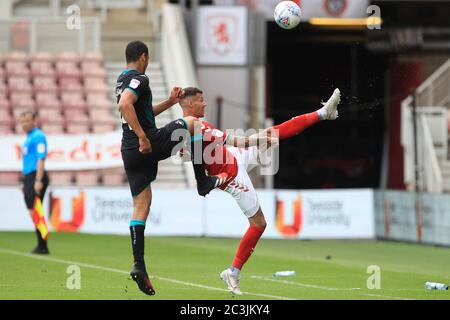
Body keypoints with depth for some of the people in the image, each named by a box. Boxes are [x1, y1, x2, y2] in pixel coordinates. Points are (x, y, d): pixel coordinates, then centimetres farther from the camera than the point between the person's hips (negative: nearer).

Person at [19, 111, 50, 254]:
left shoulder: (38, 136, -10)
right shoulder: (29, 138, 20)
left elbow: (40, 159, -18)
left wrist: (38, 181, -24)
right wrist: (26, 183, 22)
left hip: (35, 177, -10)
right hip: (29, 178, 10)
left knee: (35, 212, -13)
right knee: (33, 213, 7)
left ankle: (42, 246, -14)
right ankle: (41, 246, 8)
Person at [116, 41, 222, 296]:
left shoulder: (122, 80, 20)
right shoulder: (139, 79, -10)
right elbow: (124, 105, -29)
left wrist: (170, 102, 31)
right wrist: (142, 137, -28)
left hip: (130, 151, 8)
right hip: (149, 145, -8)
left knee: (141, 206, 7)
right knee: (192, 123, 13)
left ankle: (139, 265, -2)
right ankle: (203, 182, 17)